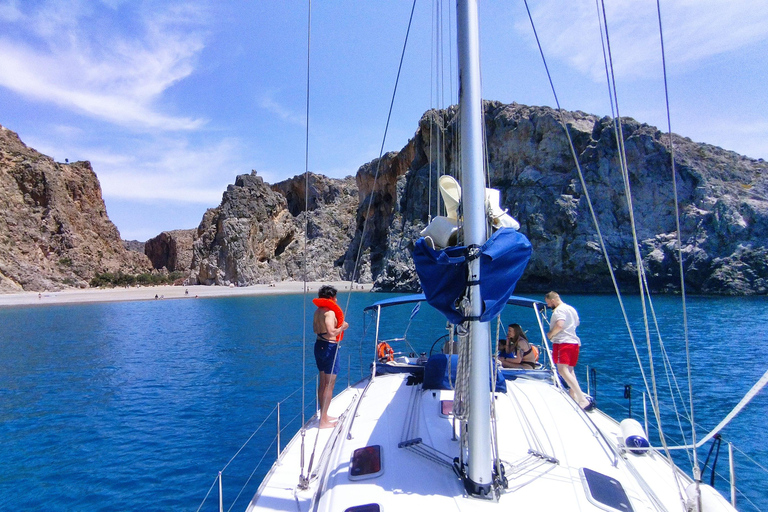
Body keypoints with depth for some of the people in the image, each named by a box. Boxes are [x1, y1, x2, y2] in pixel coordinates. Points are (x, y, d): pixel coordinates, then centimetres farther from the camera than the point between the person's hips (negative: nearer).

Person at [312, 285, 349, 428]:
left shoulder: (318, 311, 9)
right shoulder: (330, 312, -18)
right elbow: (331, 333, -28)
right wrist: (342, 327, -12)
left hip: (319, 345, 9)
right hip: (329, 347, -9)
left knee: (322, 383, 18)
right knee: (329, 385, -1)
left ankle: (323, 415, 30)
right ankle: (324, 421, 4)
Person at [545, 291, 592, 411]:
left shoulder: (559, 309, -11)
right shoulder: (572, 309, 19)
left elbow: (559, 325, -27)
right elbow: (576, 323, 33)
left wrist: (550, 334, -11)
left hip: (563, 342, -10)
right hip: (574, 342, 11)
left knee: (562, 370, -18)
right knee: (570, 370, 17)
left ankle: (582, 399, -26)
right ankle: (573, 396, 18)